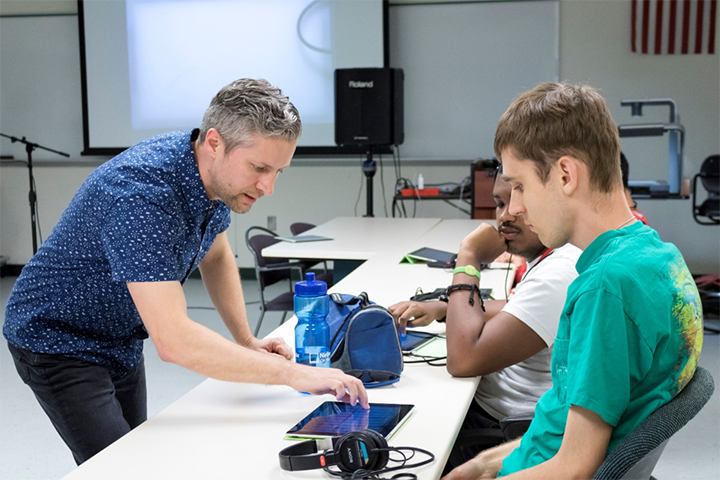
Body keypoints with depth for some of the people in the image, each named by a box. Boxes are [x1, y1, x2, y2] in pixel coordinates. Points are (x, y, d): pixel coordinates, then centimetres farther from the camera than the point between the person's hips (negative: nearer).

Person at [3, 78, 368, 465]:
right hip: (61, 342, -8)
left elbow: (215, 255, 11)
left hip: (122, 341, 8)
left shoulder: (217, 175, -10)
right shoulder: (142, 195, -37)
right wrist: (292, 373, -39)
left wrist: (247, 341, 1)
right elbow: (174, 341, -42)